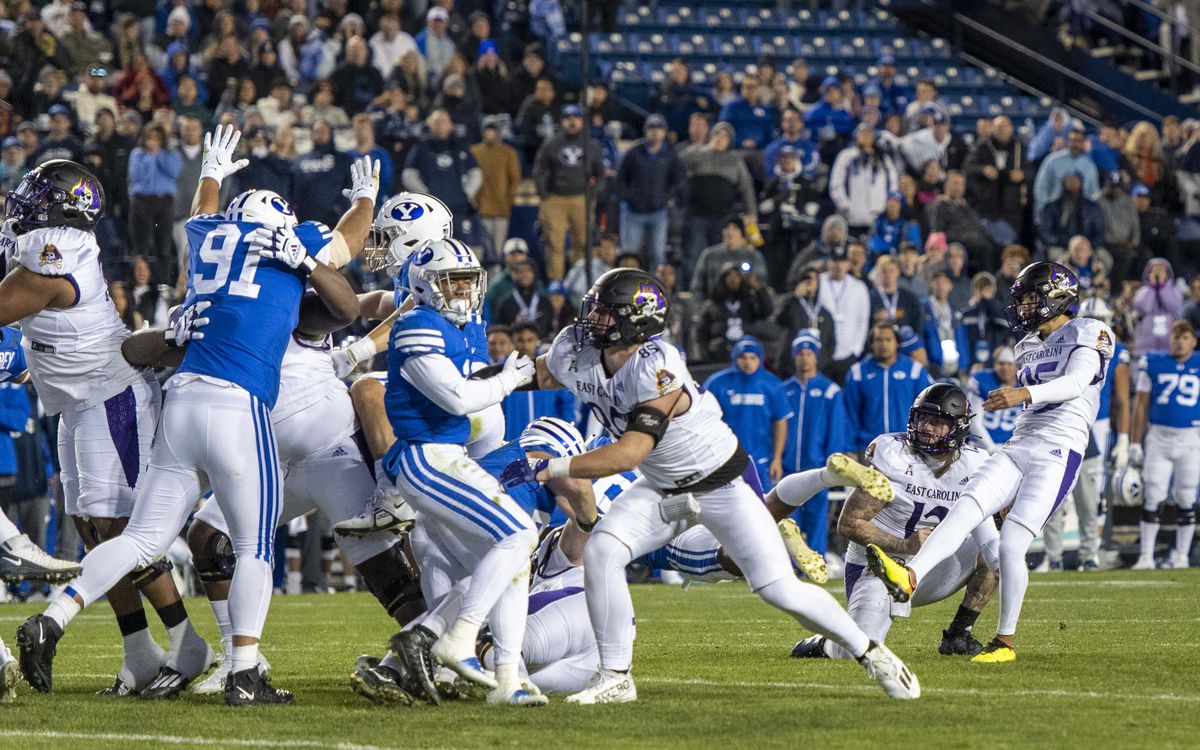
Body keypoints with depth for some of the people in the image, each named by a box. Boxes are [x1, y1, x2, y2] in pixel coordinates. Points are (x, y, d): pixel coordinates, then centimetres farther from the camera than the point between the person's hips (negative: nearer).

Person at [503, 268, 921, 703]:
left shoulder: (657, 370, -35)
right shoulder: (575, 353, -12)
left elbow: (628, 455, -39)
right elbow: (538, 376, 13)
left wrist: (549, 469, -38)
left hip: (722, 484, -6)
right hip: (663, 488, 6)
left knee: (779, 590, -10)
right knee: (600, 552, -18)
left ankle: (870, 654, 12)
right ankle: (614, 678, -8)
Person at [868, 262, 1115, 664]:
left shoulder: (1087, 334, -3)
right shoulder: (1028, 348, 22)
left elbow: (1076, 382, -22)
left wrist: (1025, 393, -37)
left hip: (1058, 454, -7)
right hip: (1019, 446, 7)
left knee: (1011, 543, -14)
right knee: (964, 509, -17)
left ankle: (1006, 641, -3)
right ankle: (908, 577, -37)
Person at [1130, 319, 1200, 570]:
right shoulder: (1153, 364, 4)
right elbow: (1142, 405, 7)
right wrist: (1135, 443, 5)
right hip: (1159, 436, 0)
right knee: (1152, 498, -4)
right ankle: (1145, 556, 0)